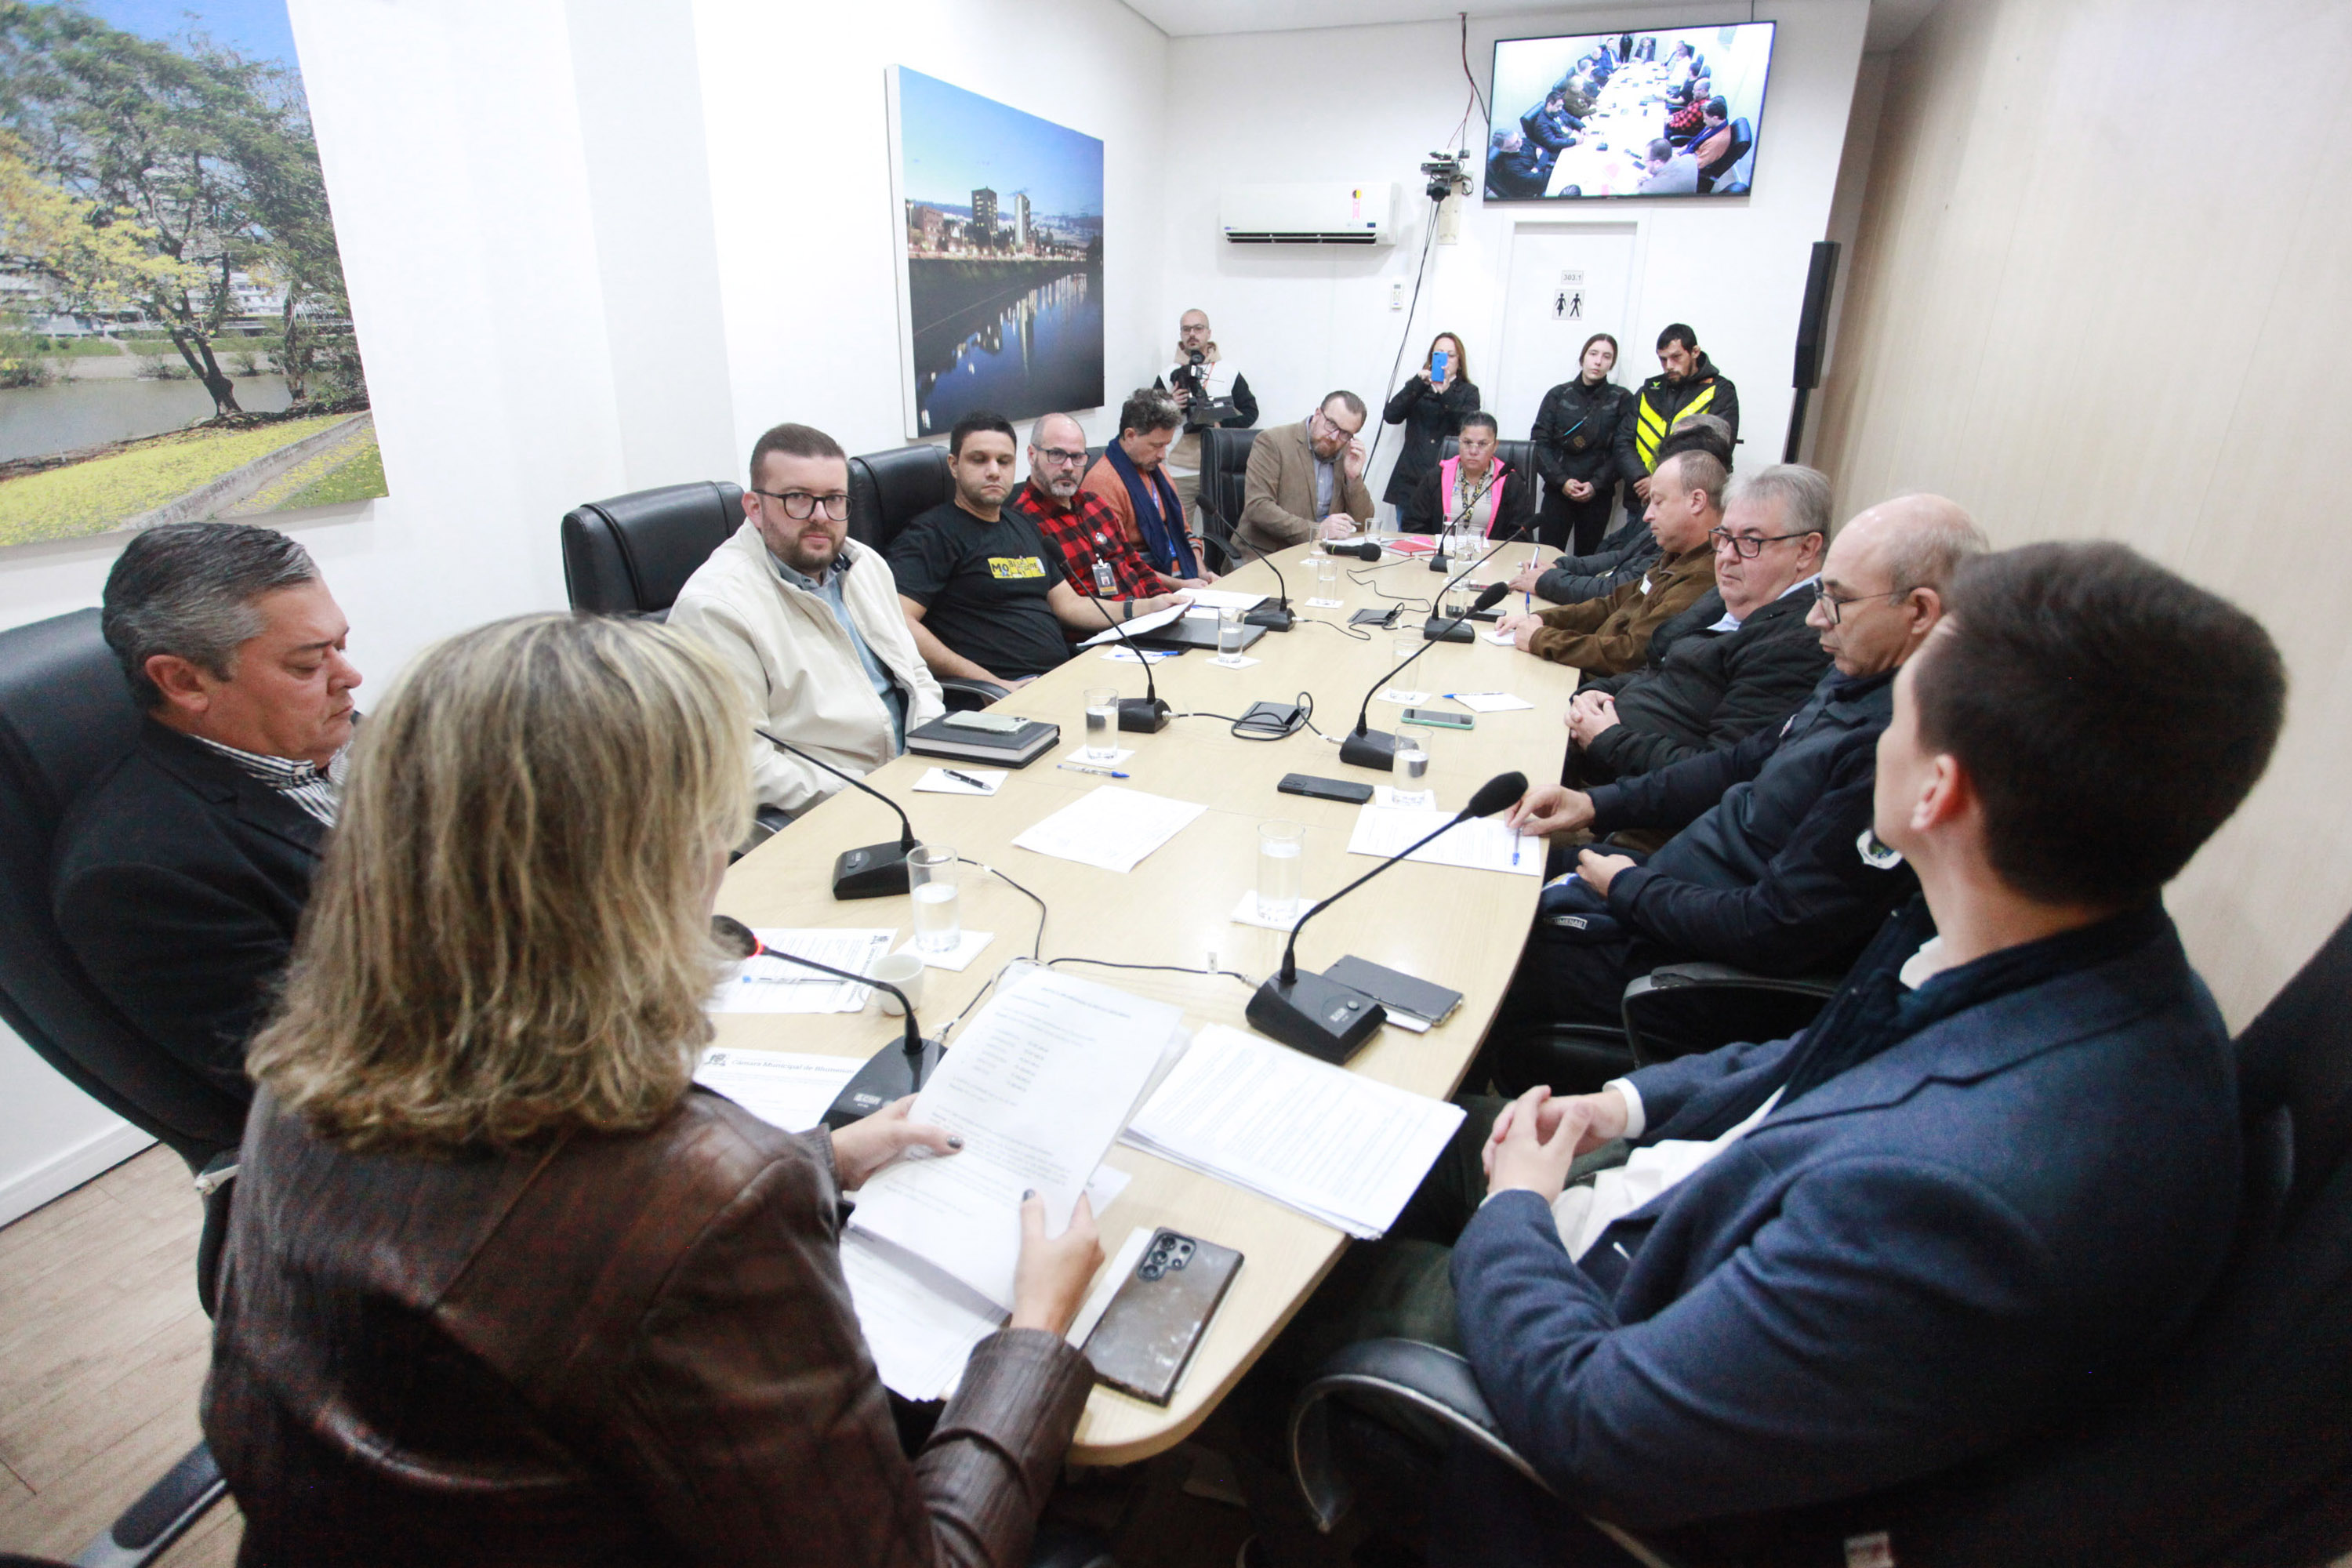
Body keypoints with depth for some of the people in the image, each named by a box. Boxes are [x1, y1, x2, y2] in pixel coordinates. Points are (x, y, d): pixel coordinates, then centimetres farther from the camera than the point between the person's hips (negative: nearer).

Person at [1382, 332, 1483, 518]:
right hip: (1410, 481, 2)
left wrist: (1446, 394, -17)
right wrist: (1418, 384, -10)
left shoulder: (1468, 392, 14)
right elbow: (1390, 416, 0)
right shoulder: (1416, 388, 18)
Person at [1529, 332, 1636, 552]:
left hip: (1598, 494, 0)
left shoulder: (1622, 399, 6)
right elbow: (1540, 441, 1)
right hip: (1558, 491, 0)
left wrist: (1597, 484, -12)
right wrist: (1561, 480, -10)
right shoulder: (1558, 395, 8)